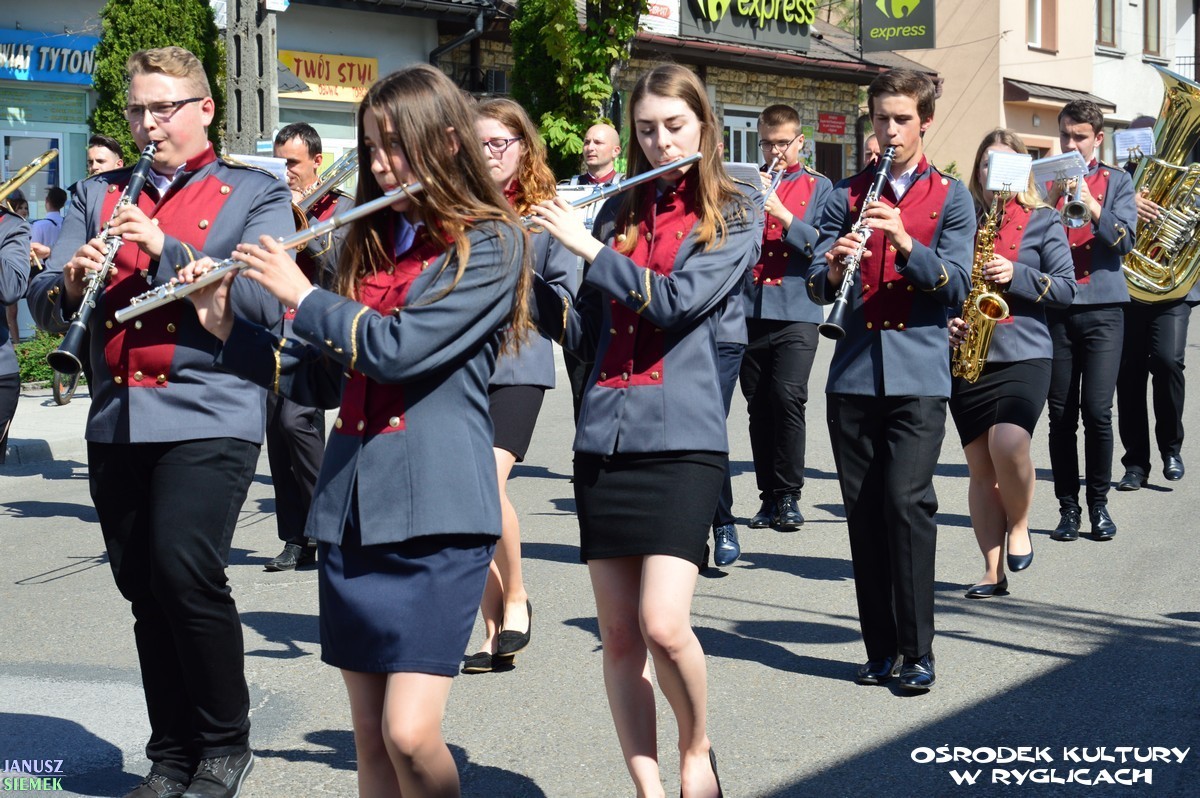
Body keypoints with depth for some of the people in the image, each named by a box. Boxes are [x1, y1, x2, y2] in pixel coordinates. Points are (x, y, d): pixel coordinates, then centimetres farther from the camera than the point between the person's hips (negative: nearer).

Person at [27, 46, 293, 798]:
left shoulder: (254, 193, 5)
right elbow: (43, 302, 9)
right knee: (144, 590, 7)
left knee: (185, 570, -17)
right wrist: (72, 283, -14)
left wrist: (166, 247, -17)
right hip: (116, 419, 5)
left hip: (209, 416, -5)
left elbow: (267, 302, -11)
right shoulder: (99, 195, 17)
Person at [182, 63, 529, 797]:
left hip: (436, 513, -6)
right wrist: (227, 327, 8)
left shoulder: (491, 245, -4)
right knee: (370, 737, 7)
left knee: (410, 734, -15)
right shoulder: (371, 243, 16)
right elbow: (322, 379, 19)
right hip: (351, 509, 6)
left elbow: (395, 349, -16)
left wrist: (300, 292, -3)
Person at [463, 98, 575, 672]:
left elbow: (564, 290, 1)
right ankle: (494, 631, 15)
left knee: (489, 483, -20)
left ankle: (516, 596, 4)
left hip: (517, 366, -3)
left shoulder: (545, 211, 2)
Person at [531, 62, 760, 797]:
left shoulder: (736, 215, 3)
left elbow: (679, 300, -12)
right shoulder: (621, 211, 15)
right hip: (604, 435, 5)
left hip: (681, 437, -4)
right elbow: (585, 330, 13)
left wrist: (587, 247, -10)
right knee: (619, 635, 3)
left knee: (663, 625, -15)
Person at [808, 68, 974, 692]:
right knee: (863, 510, 4)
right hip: (854, 374, 3)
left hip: (918, 375, -3)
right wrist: (833, 269, -17)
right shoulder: (846, 194, 12)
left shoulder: (949, 197, 8)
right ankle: (881, 647, 13)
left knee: (907, 502, -13)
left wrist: (906, 243, -17)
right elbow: (817, 286, 6)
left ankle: (917, 652, -6)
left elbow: (956, 287, -2)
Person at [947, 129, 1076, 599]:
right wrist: (945, 321, -5)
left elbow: (1066, 288, 2)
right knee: (981, 466, 3)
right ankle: (993, 570, 10)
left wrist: (1017, 275, -13)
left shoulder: (1042, 221, 6)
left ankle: (1018, 526, 4)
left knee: (1007, 444, -24)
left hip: (1024, 354, -2)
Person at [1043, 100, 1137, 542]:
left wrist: (1094, 208, -19)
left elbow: (1125, 240, -3)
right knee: (1061, 413, 1)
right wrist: (1052, 200, -16)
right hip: (1055, 306, 1)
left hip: (1102, 308, -1)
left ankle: (1099, 503, 7)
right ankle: (1067, 506, 9)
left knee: (1098, 411, -7)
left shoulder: (1116, 181, 9)